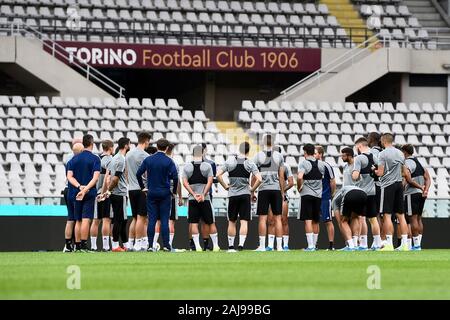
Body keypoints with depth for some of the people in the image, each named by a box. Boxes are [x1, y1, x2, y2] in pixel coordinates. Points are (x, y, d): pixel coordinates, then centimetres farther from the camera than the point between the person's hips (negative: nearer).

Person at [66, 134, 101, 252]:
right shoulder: (95, 159, -4)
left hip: (77, 193, 4)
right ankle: (83, 246, -14)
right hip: (90, 194, -4)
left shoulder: (74, 158, 9)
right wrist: (85, 189, -19)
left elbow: (69, 176, 1)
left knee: (78, 220, 10)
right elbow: (95, 177, -15)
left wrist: (79, 187, -9)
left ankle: (77, 246, 10)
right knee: (86, 219, -8)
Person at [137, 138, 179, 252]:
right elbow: (175, 177, -14)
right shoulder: (168, 161, -7)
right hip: (165, 194, -2)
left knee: (152, 219, 3)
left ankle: (150, 245, 0)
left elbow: (138, 173, 1)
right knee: (164, 219, 1)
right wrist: (174, 191, -1)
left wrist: (143, 187, 12)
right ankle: (166, 244, -1)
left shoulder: (148, 160, 2)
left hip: (151, 193, 2)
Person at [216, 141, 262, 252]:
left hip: (232, 195, 2)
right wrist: (252, 189, 1)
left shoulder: (230, 161, 0)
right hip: (245, 195, -2)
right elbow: (259, 179, -14)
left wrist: (225, 186, 6)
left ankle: (231, 246, 16)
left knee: (231, 222, 12)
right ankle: (241, 244, -14)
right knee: (244, 221, -1)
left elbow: (218, 175, -5)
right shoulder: (250, 164, -5)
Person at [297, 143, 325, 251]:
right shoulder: (321, 164, 8)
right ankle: (314, 244, 17)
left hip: (306, 194, -5)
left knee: (308, 220, -6)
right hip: (318, 195, 5)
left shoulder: (304, 163, -9)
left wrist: (299, 187, -6)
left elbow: (299, 177, -22)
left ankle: (310, 245, -13)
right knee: (315, 221, 13)